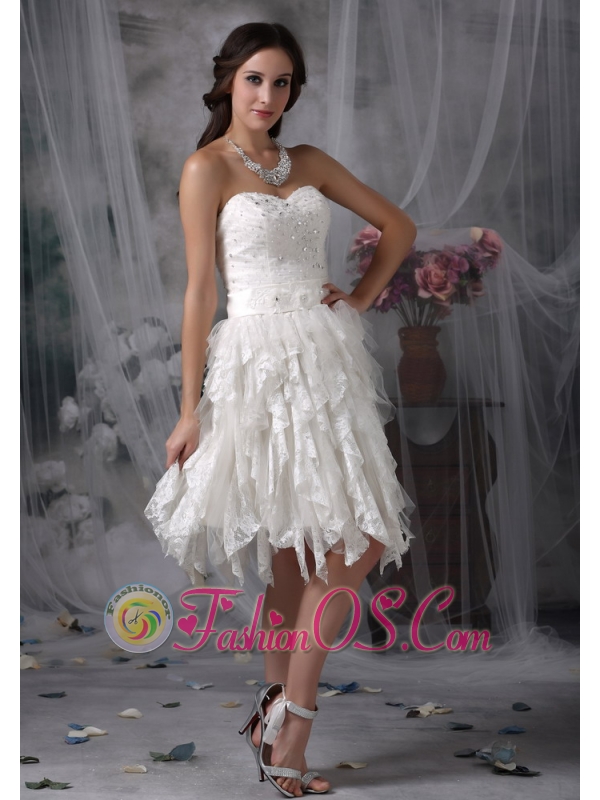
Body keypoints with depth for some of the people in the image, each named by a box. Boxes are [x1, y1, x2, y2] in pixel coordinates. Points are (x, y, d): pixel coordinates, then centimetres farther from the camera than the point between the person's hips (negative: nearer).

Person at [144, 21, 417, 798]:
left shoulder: (308, 161, 15)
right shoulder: (208, 167, -1)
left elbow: (398, 225, 23)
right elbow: (200, 290, -5)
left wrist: (361, 298, 9)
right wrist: (190, 408, -6)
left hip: (327, 357, 6)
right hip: (261, 361, -6)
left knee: (300, 545, 7)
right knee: (353, 543, -9)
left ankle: (278, 709, 19)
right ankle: (290, 721, 3)